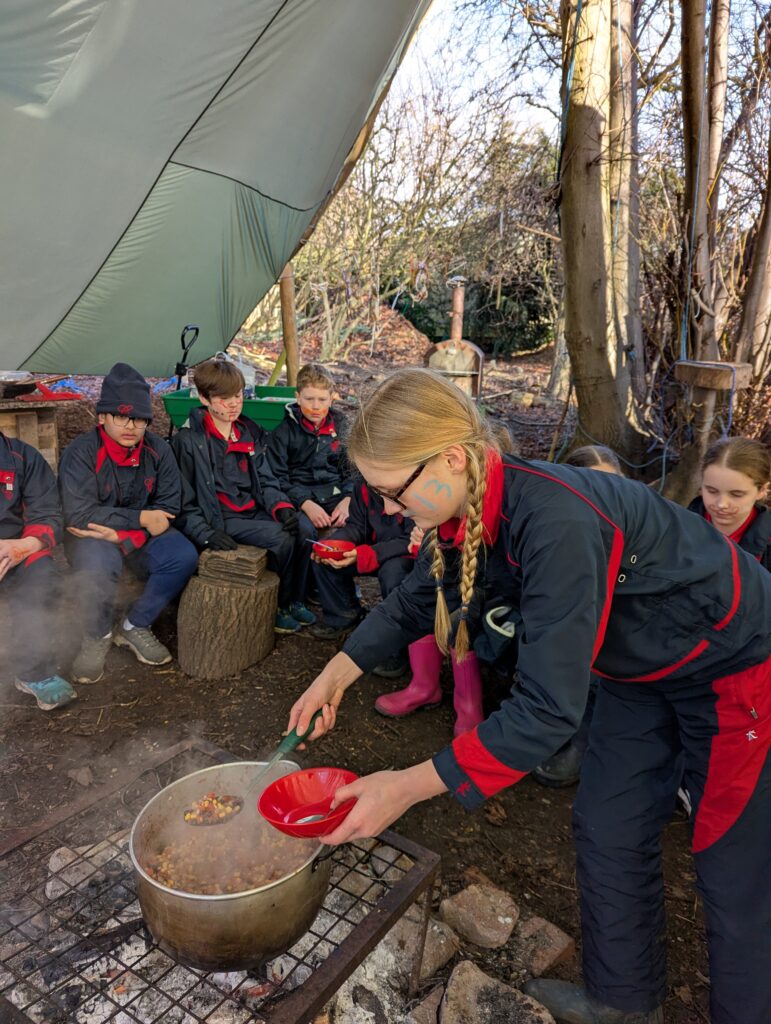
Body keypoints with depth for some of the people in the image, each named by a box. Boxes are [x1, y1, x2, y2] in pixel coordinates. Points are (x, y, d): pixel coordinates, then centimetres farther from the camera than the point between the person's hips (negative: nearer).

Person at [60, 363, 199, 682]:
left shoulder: (158, 450, -6)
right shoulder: (81, 452, -16)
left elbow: (168, 507, -5)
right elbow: (79, 515, -21)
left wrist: (123, 534, -20)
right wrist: (140, 518, -22)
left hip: (141, 535, 4)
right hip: (92, 536, -3)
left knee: (184, 556, -24)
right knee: (99, 563, -37)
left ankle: (135, 627, -2)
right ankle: (96, 637, -6)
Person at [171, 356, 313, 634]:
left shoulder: (251, 432, 13)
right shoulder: (189, 440, -6)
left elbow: (265, 481, 14)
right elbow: (184, 501, -7)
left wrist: (281, 506, -6)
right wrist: (206, 533, -20)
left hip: (254, 512, 6)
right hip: (222, 520, -6)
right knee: (282, 538, -25)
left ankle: (293, 600, -1)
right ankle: (276, 607, -3)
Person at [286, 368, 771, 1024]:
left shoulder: (555, 522, -39)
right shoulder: (470, 508, -13)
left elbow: (549, 709, -37)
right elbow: (415, 600, 4)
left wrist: (410, 787, -34)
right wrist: (339, 673, -5)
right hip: (641, 668, 8)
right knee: (607, 832, 15)